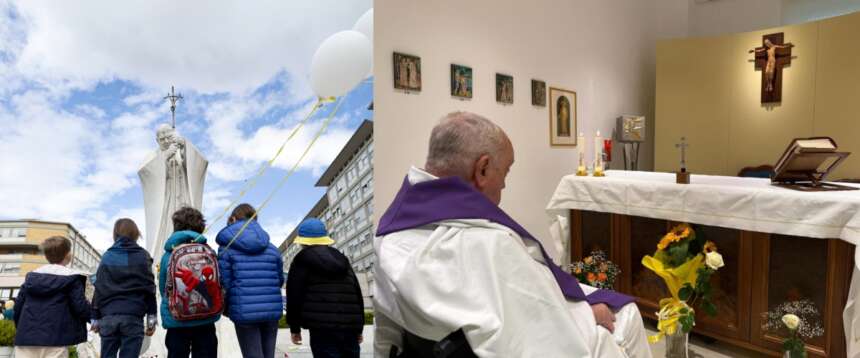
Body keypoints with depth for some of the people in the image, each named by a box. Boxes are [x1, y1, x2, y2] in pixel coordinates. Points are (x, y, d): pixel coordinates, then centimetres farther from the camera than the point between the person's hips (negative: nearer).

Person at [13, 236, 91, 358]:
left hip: (26, 337, 6)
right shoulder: (71, 278, -2)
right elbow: (81, 307, -6)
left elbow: (18, 306, 17)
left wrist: (21, 327, 31)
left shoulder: (31, 276, 16)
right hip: (55, 339, -5)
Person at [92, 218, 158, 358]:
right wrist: (151, 317, 3)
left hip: (108, 316, 2)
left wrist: (96, 318, 13)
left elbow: (99, 289, 6)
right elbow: (149, 287, -1)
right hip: (133, 316, -2)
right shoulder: (142, 256, 1)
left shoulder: (107, 257, 7)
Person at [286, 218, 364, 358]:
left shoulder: (302, 260, 5)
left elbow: (295, 295, 0)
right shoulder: (342, 259, 22)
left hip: (323, 328, -5)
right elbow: (358, 294, 21)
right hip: (350, 327, 6)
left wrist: (295, 327, 9)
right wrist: (359, 328, 25)